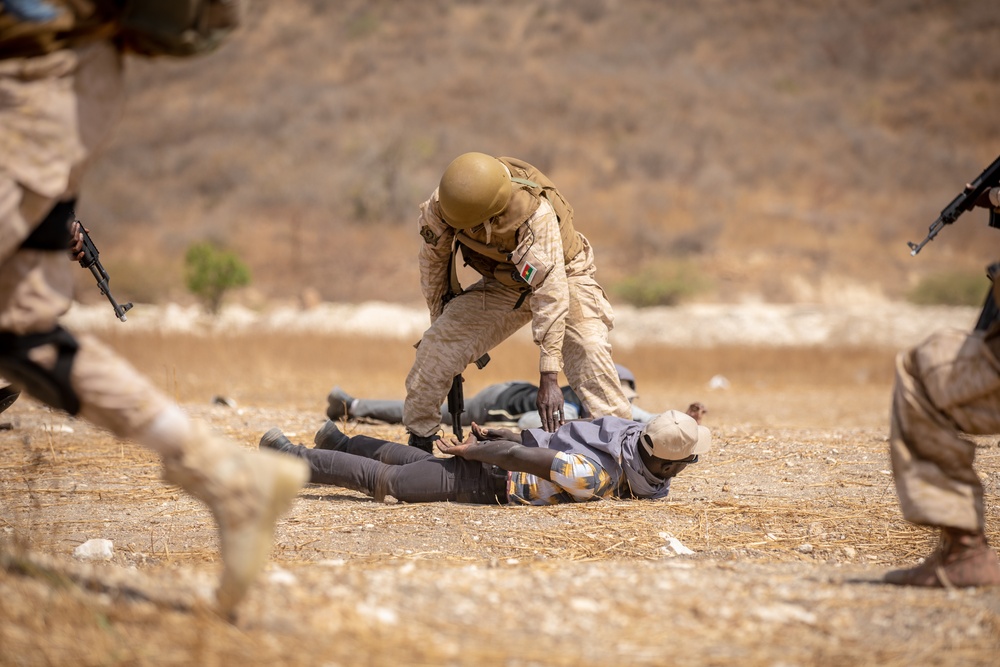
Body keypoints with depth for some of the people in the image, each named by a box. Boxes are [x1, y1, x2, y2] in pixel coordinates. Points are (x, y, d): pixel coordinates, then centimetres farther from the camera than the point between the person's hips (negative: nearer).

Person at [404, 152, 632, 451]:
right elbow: (433, 258, -5)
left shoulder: (534, 213, -40)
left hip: (560, 275, -4)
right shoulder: (441, 203, -26)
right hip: (503, 284, 4)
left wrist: (548, 377, -43)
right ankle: (419, 442, 5)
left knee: (588, 352, -28)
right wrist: (441, 318, 5)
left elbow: (550, 291, -41)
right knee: (436, 346, -10)